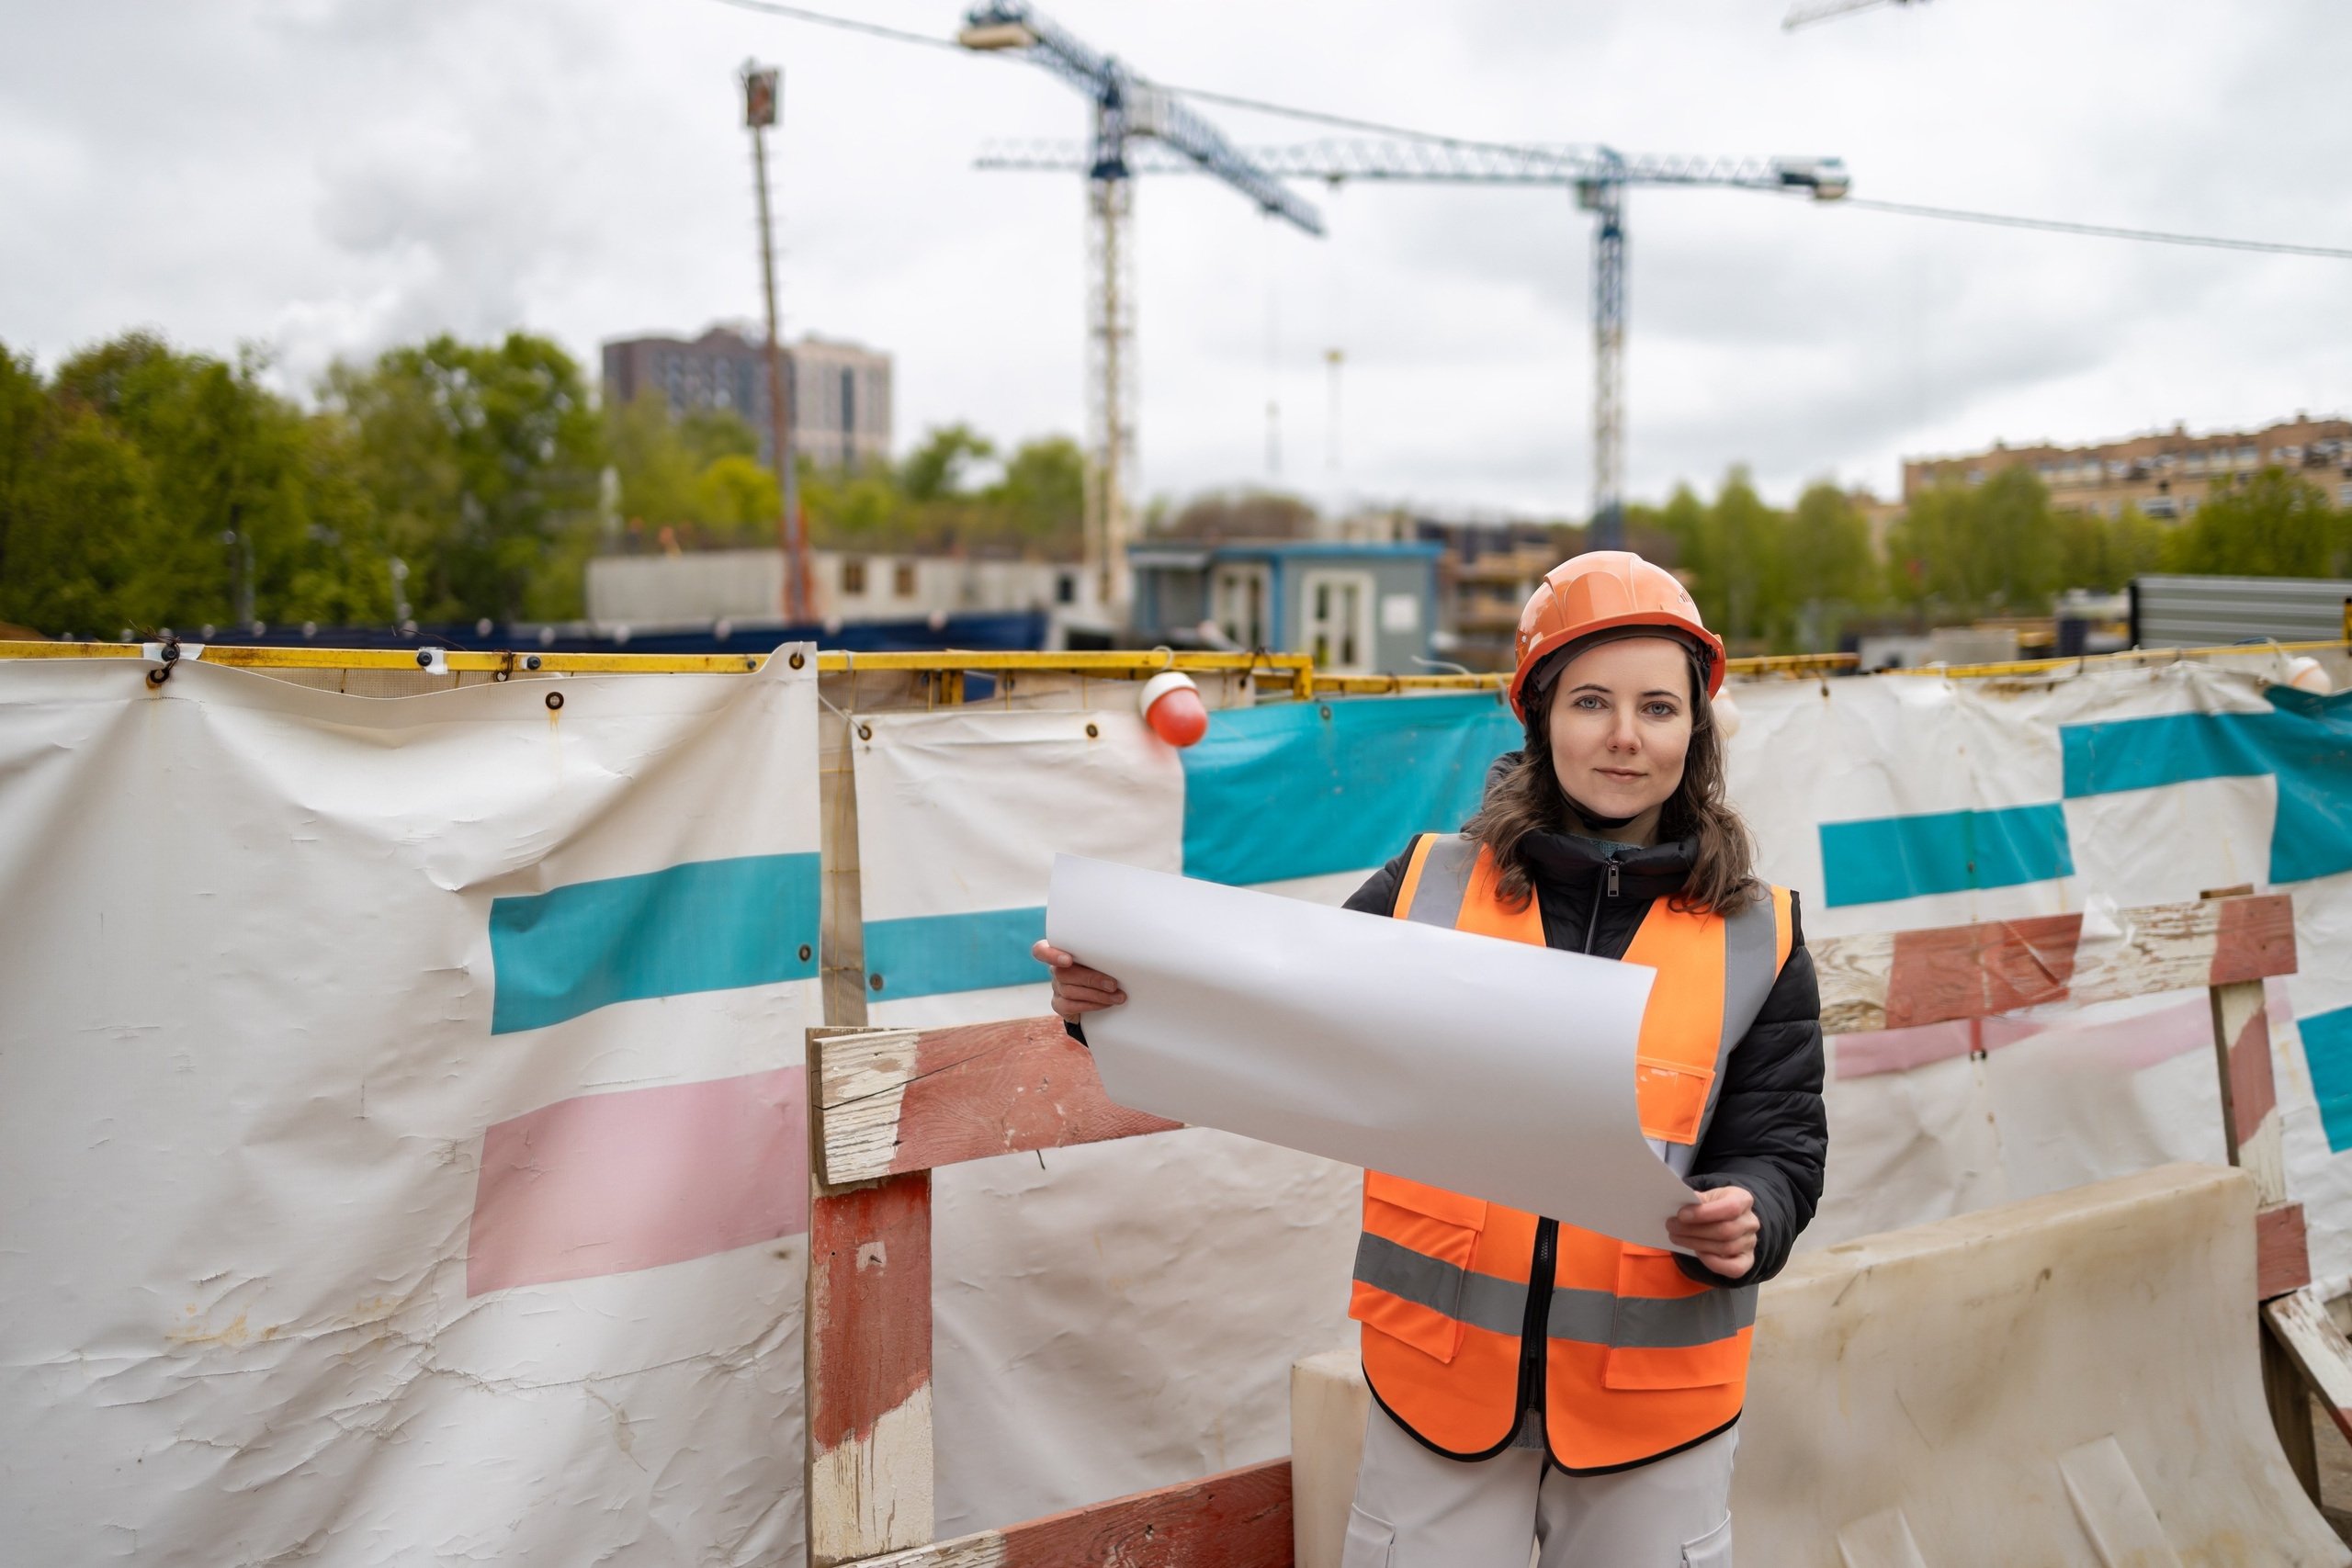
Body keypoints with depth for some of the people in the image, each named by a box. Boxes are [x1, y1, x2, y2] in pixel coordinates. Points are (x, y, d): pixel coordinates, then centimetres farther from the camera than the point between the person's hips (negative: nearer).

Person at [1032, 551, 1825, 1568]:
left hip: (1652, 1404, 0)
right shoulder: (1428, 889, -1)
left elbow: (1782, 1151, 0)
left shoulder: (1757, 937, 0)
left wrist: (1745, 1223, -22)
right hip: (1439, 1381, 0)